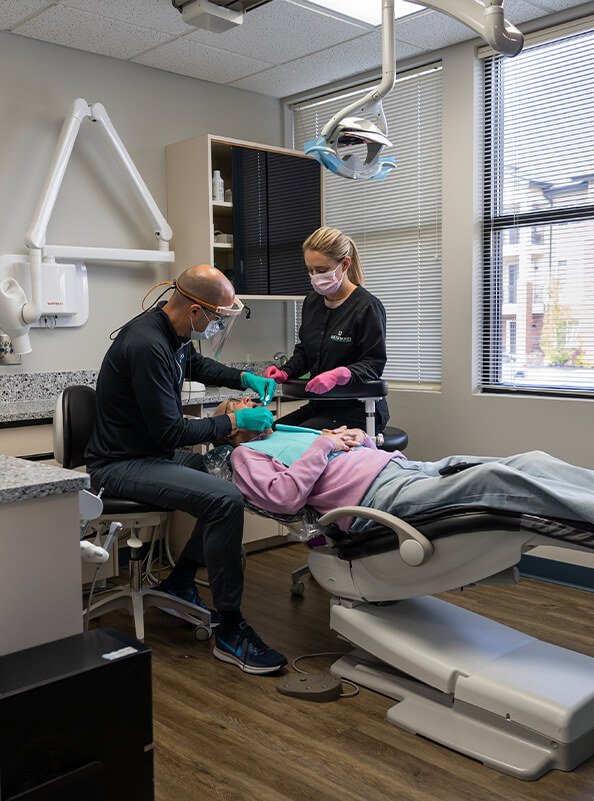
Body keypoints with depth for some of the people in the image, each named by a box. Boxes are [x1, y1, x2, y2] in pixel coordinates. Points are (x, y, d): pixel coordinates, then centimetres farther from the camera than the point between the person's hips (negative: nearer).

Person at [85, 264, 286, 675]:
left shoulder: (172, 332, 3)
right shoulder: (147, 345, -26)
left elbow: (196, 364, 26)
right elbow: (170, 431, -24)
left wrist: (244, 377, 11)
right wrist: (234, 421, -15)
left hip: (153, 453, 11)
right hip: (122, 465, -11)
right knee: (226, 500, -27)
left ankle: (181, 579, 22)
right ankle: (229, 631, -15)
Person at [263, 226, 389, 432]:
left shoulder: (367, 307, -13)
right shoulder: (312, 302, 10)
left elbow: (373, 365, -15)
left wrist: (338, 375, -32)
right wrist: (285, 372, -1)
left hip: (358, 409, -7)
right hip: (320, 405, 7)